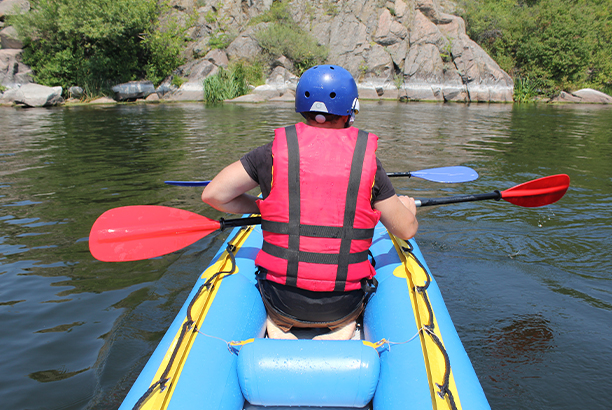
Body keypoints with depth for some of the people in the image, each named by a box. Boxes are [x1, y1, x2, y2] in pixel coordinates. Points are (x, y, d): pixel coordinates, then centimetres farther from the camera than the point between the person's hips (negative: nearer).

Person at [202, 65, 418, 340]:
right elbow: (407, 230, 1)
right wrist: (407, 207, 24)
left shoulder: (274, 152, -6)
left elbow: (212, 195, -3)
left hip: (282, 302, 0)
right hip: (342, 305, 0)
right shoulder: (366, 160, -6)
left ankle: (278, 329, 7)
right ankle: (342, 329, 6)